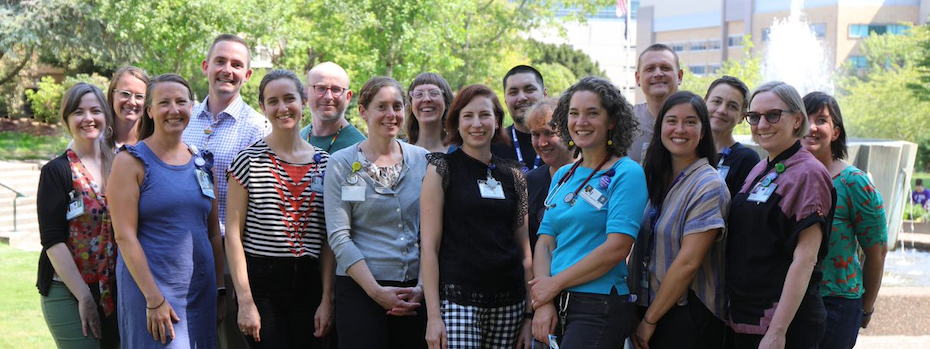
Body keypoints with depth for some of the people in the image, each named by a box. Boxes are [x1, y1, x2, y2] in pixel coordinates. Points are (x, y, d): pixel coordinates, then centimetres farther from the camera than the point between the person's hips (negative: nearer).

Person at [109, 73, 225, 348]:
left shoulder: (201, 162, 11)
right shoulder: (131, 161, -4)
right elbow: (125, 236, -11)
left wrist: (220, 290, 9)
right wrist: (155, 299, -16)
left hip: (200, 290, 5)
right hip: (149, 287, -5)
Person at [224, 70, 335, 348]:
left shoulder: (324, 163, 8)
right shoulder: (249, 160, -2)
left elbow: (328, 239, 9)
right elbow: (233, 233, -5)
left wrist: (327, 299, 3)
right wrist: (245, 301, -10)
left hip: (308, 283, 3)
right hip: (261, 282, -3)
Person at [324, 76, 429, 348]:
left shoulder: (422, 160, 7)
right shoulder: (342, 163, 0)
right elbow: (339, 237, -6)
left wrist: (422, 287, -4)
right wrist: (376, 291, -12)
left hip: (415, 292, 3)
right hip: (359, 291, -2)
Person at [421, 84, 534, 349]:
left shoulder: (513, 175, 12)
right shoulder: (443, 168, 0)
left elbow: (524, 249, 14)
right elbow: (429, 246, -4)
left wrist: (529, 315, 8)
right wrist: (433, 315, -11)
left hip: (508, 302, 4)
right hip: (458, 298, -4)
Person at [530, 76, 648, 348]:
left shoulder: (626, 173, -6)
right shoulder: (563, 175, 13)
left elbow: (617, 247, -16)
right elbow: (545, 241, 8)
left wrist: (554, 284, -10)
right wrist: (543, 304, -7)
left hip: (599, 308, -6)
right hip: (558, 307, 6)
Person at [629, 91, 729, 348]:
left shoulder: (709, 186, -12)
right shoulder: (654, 178, 9)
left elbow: (688, 262, -17)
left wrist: (650, 320, -13)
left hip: (690, 317, -6)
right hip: (648, 307, 6)